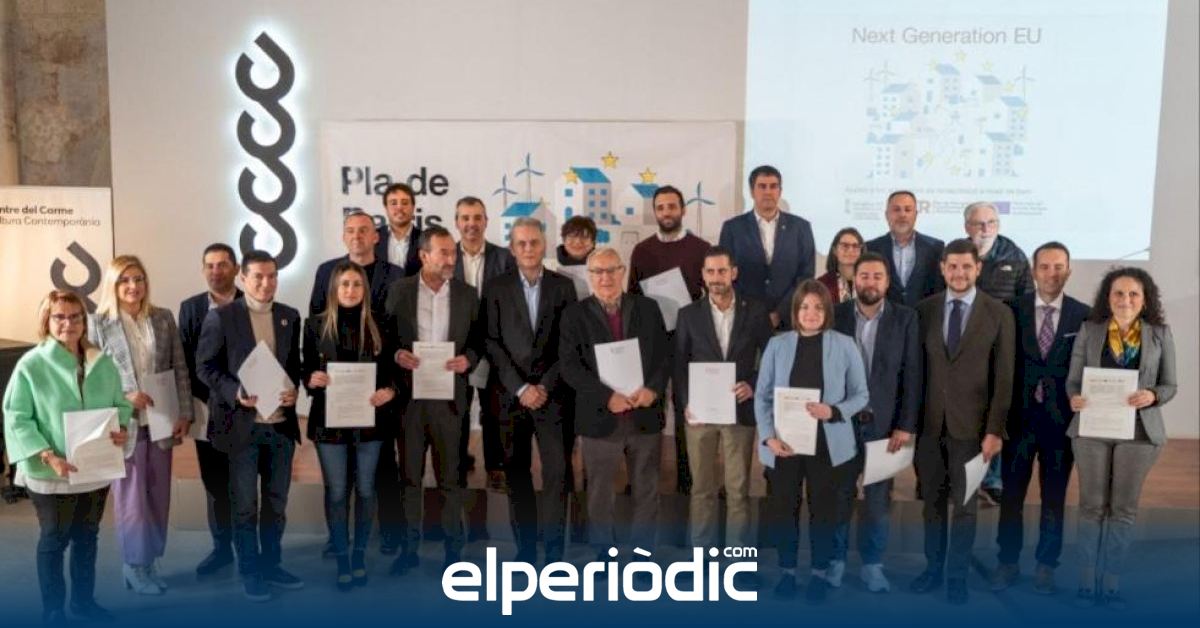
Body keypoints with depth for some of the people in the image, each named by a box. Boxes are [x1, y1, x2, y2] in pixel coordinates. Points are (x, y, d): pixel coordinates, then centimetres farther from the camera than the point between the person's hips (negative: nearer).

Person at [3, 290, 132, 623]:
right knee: (54, 541, 10)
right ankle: (52, 611, 26)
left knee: (87, 536, 19)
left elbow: (120, 404, 9)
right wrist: (48, 456, -21)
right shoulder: (31, 365, -12)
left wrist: (123, 430, -12)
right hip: (50, 474, -4)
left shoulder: (103, 363, 1)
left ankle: (83, 599, 37)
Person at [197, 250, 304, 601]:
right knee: (245, 504, 6)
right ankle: (250, 572, 19)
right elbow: (205, 366, -5)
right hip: (242, 423, -4)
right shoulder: (221, 317, -5)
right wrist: (234, 393, -19)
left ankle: (271, 565, 27)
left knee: (277, 501, 13)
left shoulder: (290, 316, 8)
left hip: (281, 423, 4)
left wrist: (294, 389, -6)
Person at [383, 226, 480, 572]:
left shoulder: (467, 294, 4)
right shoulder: (399, 290, 2)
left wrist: (468, 359, -14)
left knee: (451, 475, 6)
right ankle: (409, 546, 21)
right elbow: (386, 335, 4)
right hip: (409, 394, 0)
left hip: (449, 395, 0)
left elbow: (479, 340, 6)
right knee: (409, 474, 9)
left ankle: (453, 547, 18)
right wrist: (396, 354, -15)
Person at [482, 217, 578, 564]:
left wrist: (546, 386, -7)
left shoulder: (563, 285, 6)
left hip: (554, 394, 0)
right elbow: (492, 343, -1)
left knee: (557, 474, -4)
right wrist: (521, 388, -9)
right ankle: (525, 550, 15)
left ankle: (554, 553, 4)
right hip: (512, 395, 0)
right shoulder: (496, 287, 5)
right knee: (516, 475, 5)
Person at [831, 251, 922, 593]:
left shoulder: (906, 319, 0)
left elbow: (912, 375, -2)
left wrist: (906, 425, -6)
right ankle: (835, 560, 21)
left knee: (878, 498, 8)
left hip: (884, 423, 0)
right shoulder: (835, 316, 0)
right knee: (838, 495, 7)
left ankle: (872, 565, 20)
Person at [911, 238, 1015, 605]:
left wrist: (995, 430, -9)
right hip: (929, 423, 2)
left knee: (965, 504, 9)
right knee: (933, 501, 13)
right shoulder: (924, 310, 2)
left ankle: (957, 575, 23)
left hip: (971, 424, -2)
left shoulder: (999, 314, -4)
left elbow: (1003, 378, -5)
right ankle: (933, 568, 28)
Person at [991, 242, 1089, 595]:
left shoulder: (1084, 315, 0)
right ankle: (1008, 562, 23)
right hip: (1020, 416, 0)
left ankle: (1046, 565, 26)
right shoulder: (1013, 310, -1)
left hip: (1062, 418, 0)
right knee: (1011, 494, 9)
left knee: (1054, 496, 11)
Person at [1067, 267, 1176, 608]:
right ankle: (1087, 582, 13)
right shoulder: (1088, 330, 1)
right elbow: (1073, 379, 2)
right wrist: (1075, 398, -20)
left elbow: (1170, 385, 3)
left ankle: (1111, 583, 17)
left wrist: (1152, 396, -18)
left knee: (1124, 508, 7)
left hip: (1139, 430, 0)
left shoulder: (1160, 334, 2)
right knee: (1092, 505, 5)